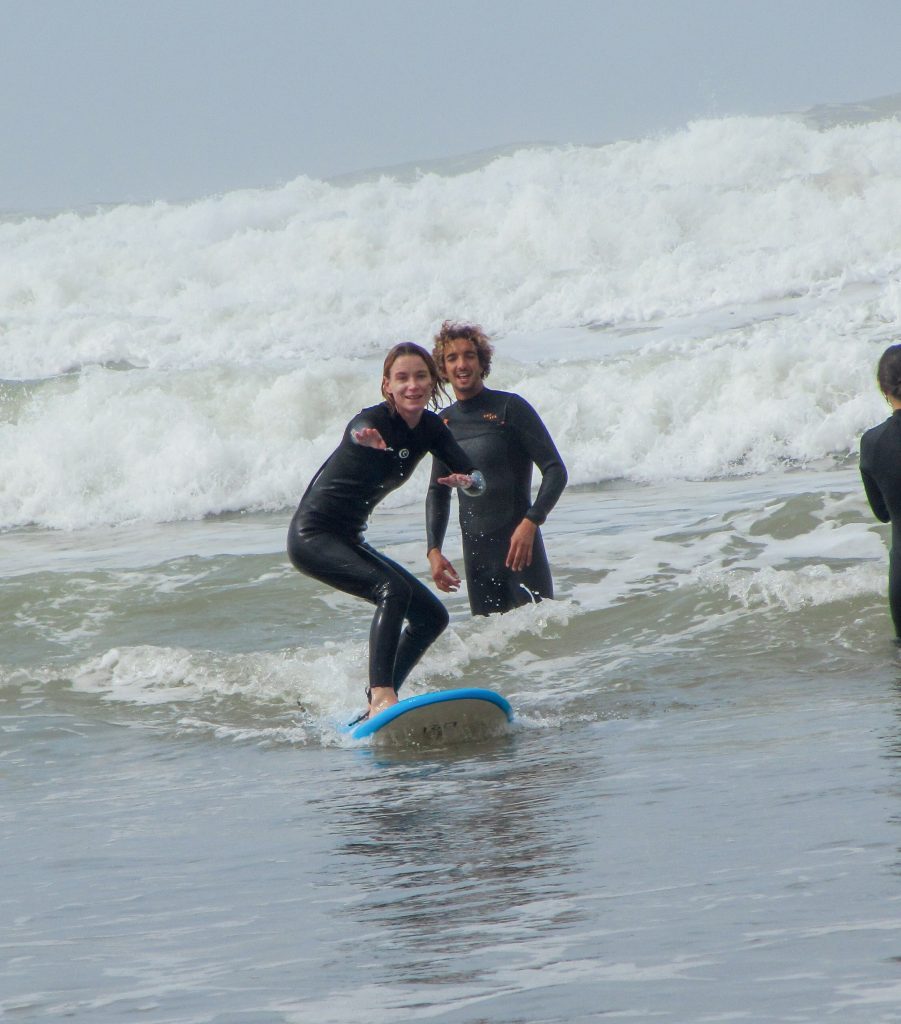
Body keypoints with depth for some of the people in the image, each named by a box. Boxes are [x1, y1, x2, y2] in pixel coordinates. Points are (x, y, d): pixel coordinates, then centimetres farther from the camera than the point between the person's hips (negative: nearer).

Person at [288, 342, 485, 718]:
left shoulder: (431, 427, 2)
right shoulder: (375, 419, -20)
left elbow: (476, 478, -5)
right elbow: (359, 430, -45)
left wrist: (466, 481, -30)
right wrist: (368, 439, -70)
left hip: (349, 541, 9)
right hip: (312, 535, -9)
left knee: (432, 616, 9)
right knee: (392, 589, -29)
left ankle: (378, 702, 15)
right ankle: (381, 695, -35)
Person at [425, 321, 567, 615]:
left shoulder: (509, 408, -5)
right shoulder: (444, 423, 11)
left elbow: (555, 471, -8)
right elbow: (438, 492, 21)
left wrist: (530, 522, -21)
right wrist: (433, 550, 9)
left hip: (519, 546, -5)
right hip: (476, 552, 5)